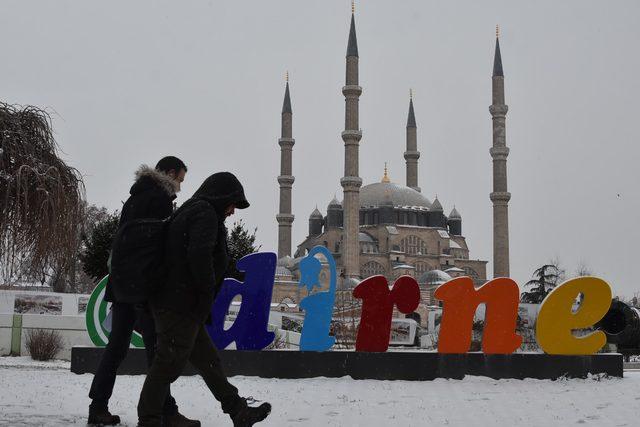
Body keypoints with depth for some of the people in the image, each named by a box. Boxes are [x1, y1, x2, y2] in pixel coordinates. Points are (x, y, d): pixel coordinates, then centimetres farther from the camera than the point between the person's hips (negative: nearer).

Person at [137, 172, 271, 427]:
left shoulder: (189, 212, 22)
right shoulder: (205, 212, -10)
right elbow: (199, 254, -25)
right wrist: (207, 293, -14)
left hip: (171, 303, 11)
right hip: (182, 305, -11)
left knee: (207, 360, 15)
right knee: (169, 365, -6)